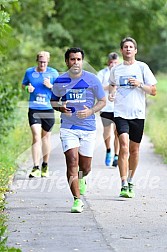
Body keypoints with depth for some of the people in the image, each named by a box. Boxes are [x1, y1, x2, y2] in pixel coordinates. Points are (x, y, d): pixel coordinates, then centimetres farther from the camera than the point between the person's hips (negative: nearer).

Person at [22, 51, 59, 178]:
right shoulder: (29, 72, 4)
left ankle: (45, 165, 29)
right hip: (34, 109, -1)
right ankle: (36, 168, -15)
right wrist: (27, 88, -5)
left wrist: (50, 86, -15)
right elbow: (23, 85, 18)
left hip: (48, 109, 1)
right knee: (36, 137, -13)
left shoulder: (53, 73, 1)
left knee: (46, 137, 13)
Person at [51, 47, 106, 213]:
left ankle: (81, 178, 46)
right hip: (68, 127, 0)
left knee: (85, 167, 8)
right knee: (72, 161, -15)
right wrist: (60, 108, -8)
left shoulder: (92, 79, -2)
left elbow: (102, 101, 5)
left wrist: (91, 111, -14)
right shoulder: (60, 81, 2)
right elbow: (53, 100, 15)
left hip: (88, 127, 0)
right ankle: (77, 200, -11)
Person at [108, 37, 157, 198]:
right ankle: (124, 185, -18)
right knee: (124, 146, -17)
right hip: (120, 113, 0)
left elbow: (153, 91, 3)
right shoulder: (115, 69, 8)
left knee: (134, 150, 8)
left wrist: (139, 84, -13)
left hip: (138, 114, 0)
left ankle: (130, 182, 28)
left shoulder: (142, 67, 2)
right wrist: (111, 93, 6)